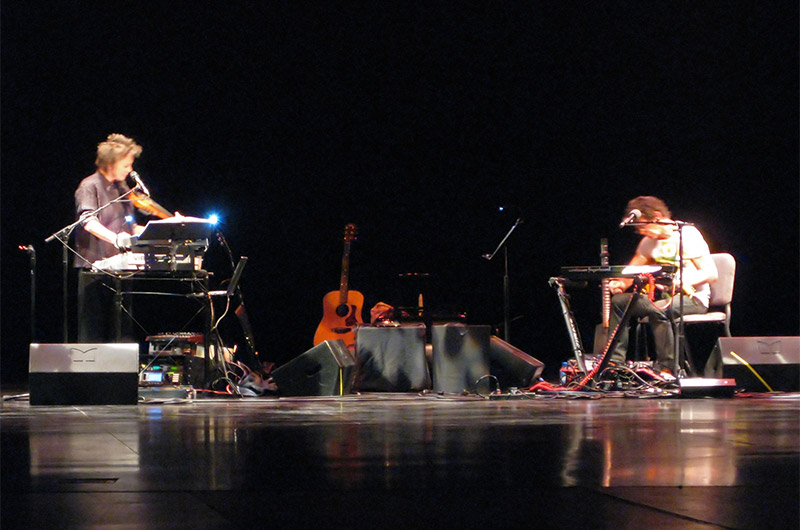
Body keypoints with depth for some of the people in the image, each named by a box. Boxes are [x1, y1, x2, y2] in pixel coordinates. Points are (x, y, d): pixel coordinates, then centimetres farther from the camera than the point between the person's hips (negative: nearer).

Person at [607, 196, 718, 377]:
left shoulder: (688, 235, -13)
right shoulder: (650, 241, 9)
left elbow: (711, 273, -18)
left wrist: (683, 282, -33)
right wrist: (621, 284, -9)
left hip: (693, 297, -8)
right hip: (663, 294, 8)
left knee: (657, 309, -36)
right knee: (617, 300, -7)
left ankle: (667, 368, -29)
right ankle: (615, 361, -9)